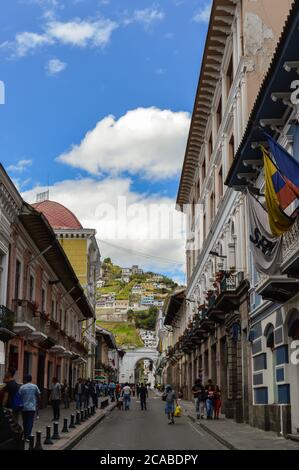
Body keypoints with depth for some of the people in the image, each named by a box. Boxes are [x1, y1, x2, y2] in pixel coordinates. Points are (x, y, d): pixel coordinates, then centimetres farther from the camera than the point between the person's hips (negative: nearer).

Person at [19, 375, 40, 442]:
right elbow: (38, 396, 4)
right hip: (32, 407, -1)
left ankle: (25, 435, 23)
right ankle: (27, 436, -13)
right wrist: (37, 403, 20)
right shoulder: (35, 386, 1)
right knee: (30, 422, -3)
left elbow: (19, 397, -3)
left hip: (24, 408, 1)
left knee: (25, 422, 15)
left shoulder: (22, 387, -2)